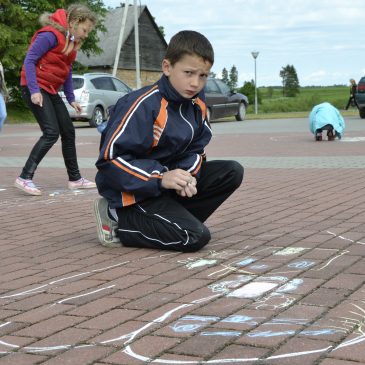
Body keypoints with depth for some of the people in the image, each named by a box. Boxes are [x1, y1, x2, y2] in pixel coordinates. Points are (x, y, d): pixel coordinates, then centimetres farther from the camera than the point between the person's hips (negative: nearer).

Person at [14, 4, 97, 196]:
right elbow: (29, 60, -20)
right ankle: (25, 178, -15)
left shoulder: (72, 42, 11)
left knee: (68, 132, 9)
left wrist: (71, 99, 12)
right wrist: (34, 90, -26)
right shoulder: (51, 35, -17)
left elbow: (67, 71, 17)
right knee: (51, 133, -18)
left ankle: (75, 178, 18)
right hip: (36, 89, -9)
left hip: (51, 91, 9)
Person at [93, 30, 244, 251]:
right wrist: (160, 179, -30)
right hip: (134, 192, -8)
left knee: (233, 172, -2)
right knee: (196, 236, -22)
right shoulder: (144, 105, -23)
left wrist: (187, 175, -16)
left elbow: (195, 151, 7)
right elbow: (110, 158, -25)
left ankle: (174, 218, -4)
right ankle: (118, 221, -7)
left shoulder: (197, 106, 0)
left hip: (168, 180, 8)